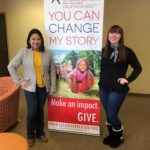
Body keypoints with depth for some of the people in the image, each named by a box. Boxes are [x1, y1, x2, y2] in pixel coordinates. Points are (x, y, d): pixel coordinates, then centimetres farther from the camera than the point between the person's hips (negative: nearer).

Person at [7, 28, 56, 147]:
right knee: (32, 111, 1)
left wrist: (53, 87, -1)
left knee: (40, 110, 14)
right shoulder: (23, 52, -4)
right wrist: (19, 81, -6)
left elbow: (52, 71, 1)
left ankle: (40, 132, 34)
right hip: (30, 87, -1)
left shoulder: (47, 54, -1)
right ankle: (30, 135, 25)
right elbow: (11, 66, -1)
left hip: (44, 87, 2)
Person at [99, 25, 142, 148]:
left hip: (118, 89, -4)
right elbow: (99, 67, 15)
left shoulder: (127, 52, -9)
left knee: (112, 115, 0)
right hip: (103, 88, 4)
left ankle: (119, 137, 28)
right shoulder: (104, 50, 3)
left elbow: (138, 68, -1)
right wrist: (100, 78, 3)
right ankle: (112, 135, 38)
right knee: (108, 114, 15)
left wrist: (128, 79, -8)